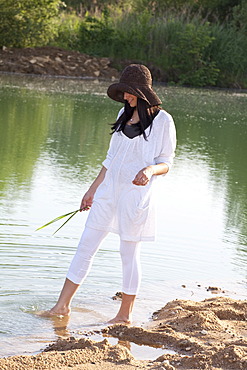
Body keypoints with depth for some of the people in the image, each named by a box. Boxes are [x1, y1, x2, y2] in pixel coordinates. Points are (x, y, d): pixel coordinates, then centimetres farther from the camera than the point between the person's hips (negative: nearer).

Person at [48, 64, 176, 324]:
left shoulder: (162, 121, -7)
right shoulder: (124, 114, 11)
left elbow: (166, 163, -5)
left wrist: (150, 170, -27)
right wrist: (93, 189, 18)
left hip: (137, 194, -6)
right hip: (109, 191, 6)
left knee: (129, 252, 2)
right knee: (86, 245, 5)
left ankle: (125, 315, 15)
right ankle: (62, 305, 12)